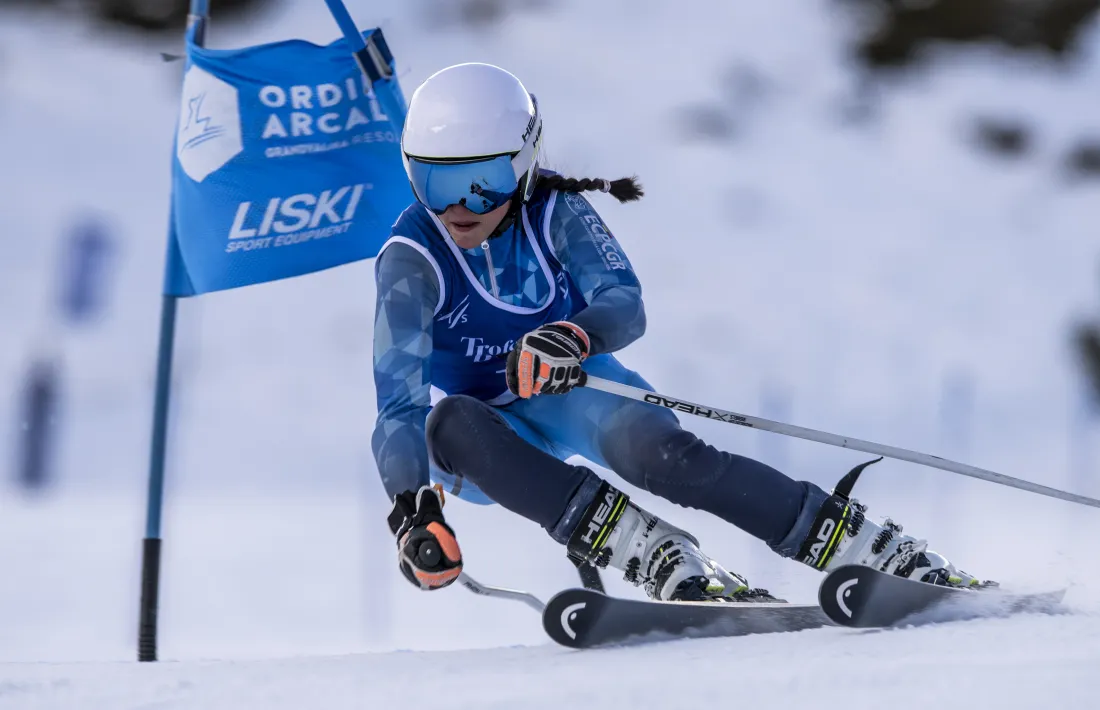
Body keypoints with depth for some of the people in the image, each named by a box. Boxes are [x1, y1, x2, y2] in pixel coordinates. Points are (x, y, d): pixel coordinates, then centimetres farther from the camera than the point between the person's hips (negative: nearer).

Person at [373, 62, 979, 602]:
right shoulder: (412, 258, -21)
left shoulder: (552, 209, -17)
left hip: (572, 388, 0)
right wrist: (410, 507, -44)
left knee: (659, 453, -32)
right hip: (497, 435, 0)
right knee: (449, 423, -36)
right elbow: (399, 397, -28)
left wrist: (575, 336, -53)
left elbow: (625, 304, -29)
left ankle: (896, 557, -32)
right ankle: (664, 559, -43)